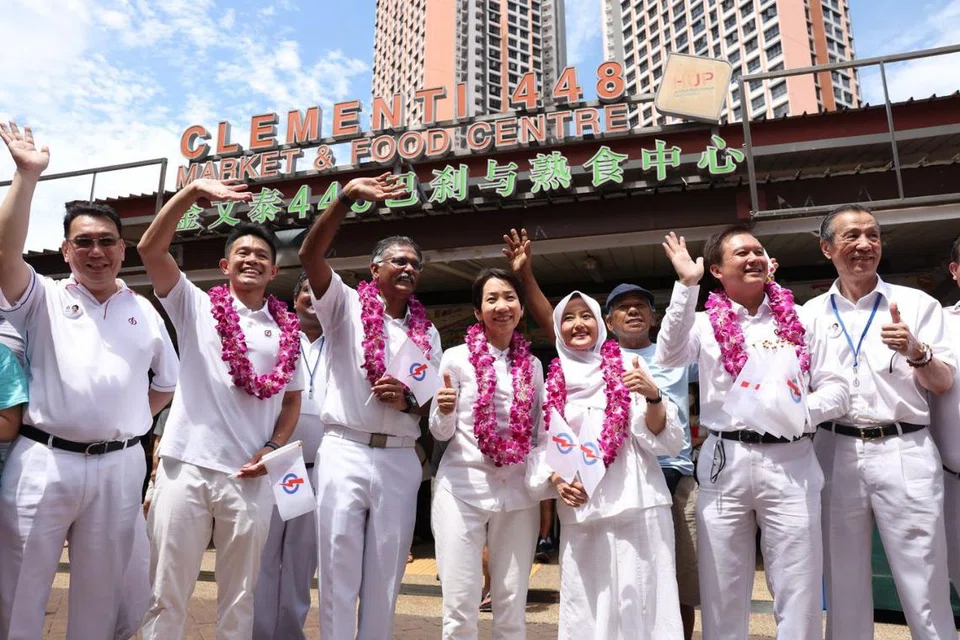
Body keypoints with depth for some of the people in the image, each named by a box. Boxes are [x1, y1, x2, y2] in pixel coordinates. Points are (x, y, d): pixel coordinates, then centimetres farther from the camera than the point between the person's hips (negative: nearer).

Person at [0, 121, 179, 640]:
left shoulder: (145, 313, 10)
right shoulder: (42, 299, 5)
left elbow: (168, 379, 17)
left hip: (118, 467, 2)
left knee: (100, 589, 14)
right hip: (43, 461, -1)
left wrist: (132, 420, 6)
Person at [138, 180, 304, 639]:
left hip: (250, 475, 2)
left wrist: (272, 449, -2)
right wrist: (193, 191, -14)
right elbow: (150, 249, -7)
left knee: (239, 598, 13)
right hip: (186, 466, -1)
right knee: (166, 593, 7)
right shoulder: (196, 307, 5)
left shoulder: (287, 330, 9)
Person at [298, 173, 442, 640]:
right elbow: (310, 254, -14)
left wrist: (408, 402, -10)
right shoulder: (346, 306, 2)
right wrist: (347, 198, -24)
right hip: (344, 451, -3)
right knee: (339, 571, 5)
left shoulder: (427, 332, 11)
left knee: (385, 576, 12)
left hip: (400, 460, 3)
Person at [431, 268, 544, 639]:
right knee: (460, 608, 2)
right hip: (463, 490, -3)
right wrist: (445, 411, -20)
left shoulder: (533, 365, 8)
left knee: (512, 608, 10)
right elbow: (441, 432, 1)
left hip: (518, 494, 3)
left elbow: (538, 435, 14)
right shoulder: (457, 358, -2)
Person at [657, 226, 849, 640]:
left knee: (799, 594, 7)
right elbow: (669, 356, -13)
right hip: (724, 463, 0)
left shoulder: (800, 317, 11)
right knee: (722, 594, 10)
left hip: (791, 462, 1)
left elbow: (837, 389, 6)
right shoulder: (706, 322, 7)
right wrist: (687, 286, -16)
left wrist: (802, 412, -15)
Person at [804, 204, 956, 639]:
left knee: (925, 589, 4)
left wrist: (916, 352, -15)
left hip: (905, 453, -1)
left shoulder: (918, 304, 4)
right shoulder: (809, 314, 7)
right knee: (844, 585, 12)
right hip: (835, 454, 1)